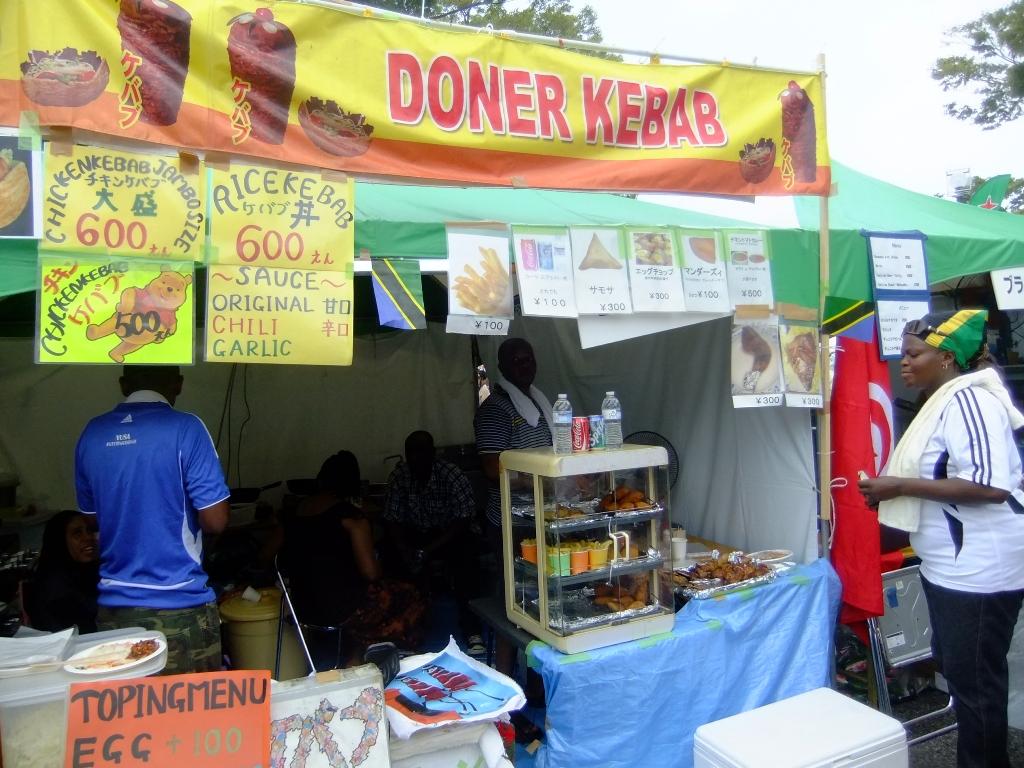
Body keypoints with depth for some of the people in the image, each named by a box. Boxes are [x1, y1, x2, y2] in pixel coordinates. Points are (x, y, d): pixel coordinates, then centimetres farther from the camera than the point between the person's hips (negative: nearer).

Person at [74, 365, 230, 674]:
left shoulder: (92, 434, 3)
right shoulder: (185, 429, -13)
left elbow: (91, 516, 16)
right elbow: (214, 520, -14)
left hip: (114, 607, 5)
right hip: (179, 606, -5)